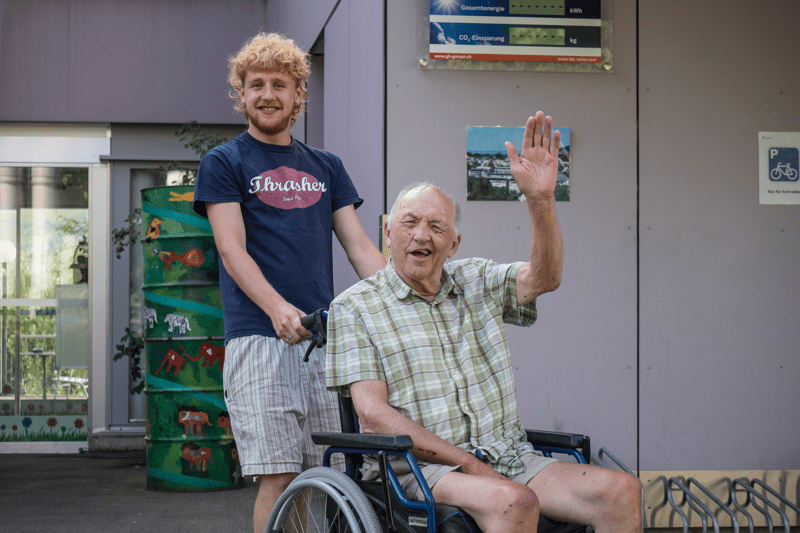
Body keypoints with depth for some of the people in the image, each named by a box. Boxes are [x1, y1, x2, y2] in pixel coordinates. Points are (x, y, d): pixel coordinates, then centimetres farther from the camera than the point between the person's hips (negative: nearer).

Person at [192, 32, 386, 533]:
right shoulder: (224, 163, 7)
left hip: (324, 338, 4)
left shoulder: (326, 166, 20)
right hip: (259, 337, -4)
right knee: (279, 478, -8)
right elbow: (233, 249, -6)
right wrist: (277, 308, -24)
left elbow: (360, 245, 12)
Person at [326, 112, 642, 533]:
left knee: (622, 491, -17)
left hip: (509, 457, 5)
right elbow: (374, 415, -7)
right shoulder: (354, 307, 2)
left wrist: (541, 198, -16)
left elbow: (544, 277, -1)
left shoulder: (476, 282, 16)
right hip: (419, 467, -5)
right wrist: (467, 463, -13)